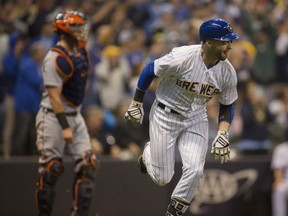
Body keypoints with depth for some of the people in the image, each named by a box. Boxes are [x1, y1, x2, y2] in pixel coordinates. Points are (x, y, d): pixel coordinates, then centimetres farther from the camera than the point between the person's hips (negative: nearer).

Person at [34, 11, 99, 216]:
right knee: (52, 169, -4)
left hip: (74, 115, 8)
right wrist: (64, 127, -25)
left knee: (88, 164, -1)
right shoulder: (55, 58, -19)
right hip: (54, 117, -8)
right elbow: (54, 95, -22)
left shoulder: (81, 52, 8)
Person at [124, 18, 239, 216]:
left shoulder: (228, 73, -13)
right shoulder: (182, 58, -27)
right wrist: (136, 104, -3)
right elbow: (150, 71, -12)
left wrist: (223, 135, -12)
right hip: (165, 115, -3)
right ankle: (148, 154, 38)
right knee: (162, 178, 2)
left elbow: (227, 106, 2)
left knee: (194, 170, -14)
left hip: (196, 119, 4)